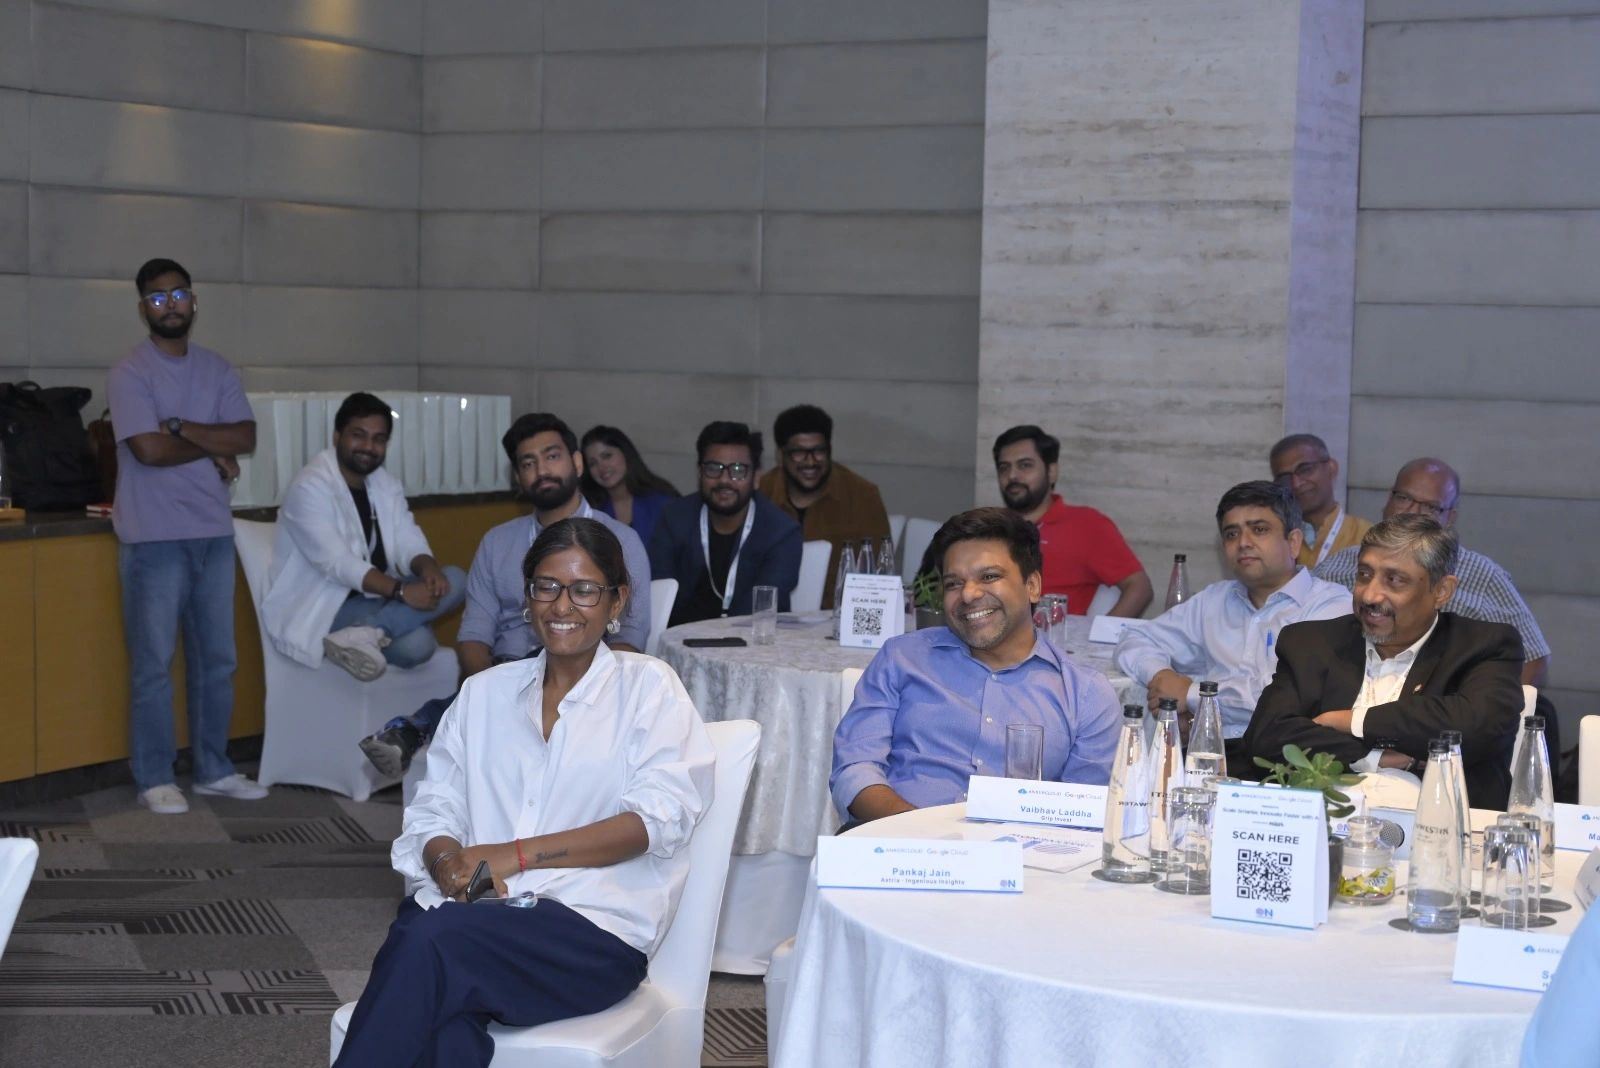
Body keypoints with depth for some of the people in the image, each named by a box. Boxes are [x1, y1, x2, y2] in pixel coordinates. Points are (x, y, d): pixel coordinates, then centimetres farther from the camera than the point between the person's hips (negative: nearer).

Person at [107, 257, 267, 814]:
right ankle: (155, 778, 9)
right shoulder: (130, 373, -7)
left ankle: (214, 768, 22)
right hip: (155, 538, -5)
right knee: (153, 664, 0)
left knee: (217, 659, 11)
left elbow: (245, 438, -2)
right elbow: (149, 449, -18)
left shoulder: (217, 369, 10)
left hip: (214, 533, 6)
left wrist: (181, 426, -13)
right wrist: (213, 448, -6)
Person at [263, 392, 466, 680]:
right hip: (322, 608, -9)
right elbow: (336, 562, -24)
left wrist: (427, 568, -24)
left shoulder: (387, 485, 11)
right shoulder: (310, 487, -15)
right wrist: (400, 590, -33)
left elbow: (409, 542, 1)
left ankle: (362, 633, -25)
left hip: (376, 599, 9)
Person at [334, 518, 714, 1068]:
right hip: (471, 910, 3)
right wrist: (448, 861, -11)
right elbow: (432, 810, 15)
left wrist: (518, 853, -12)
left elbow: (658, 819, -4)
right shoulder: (483, 692, 22)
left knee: (433, 940, -33)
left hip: (595, 927, -3)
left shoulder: (648, 687, 10)